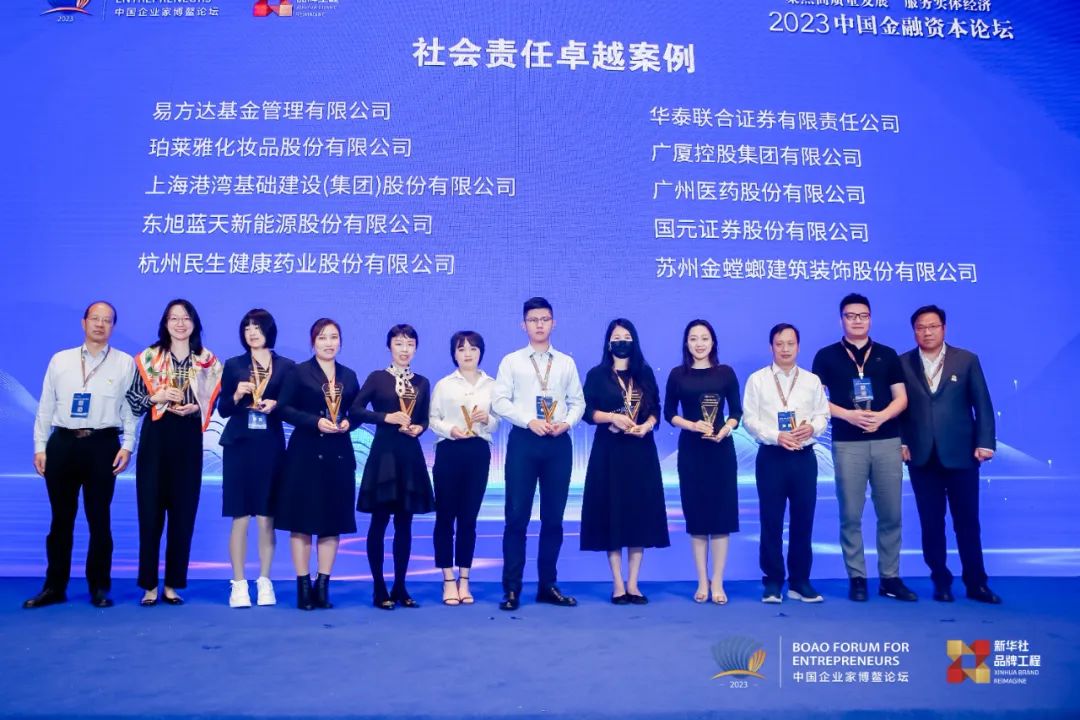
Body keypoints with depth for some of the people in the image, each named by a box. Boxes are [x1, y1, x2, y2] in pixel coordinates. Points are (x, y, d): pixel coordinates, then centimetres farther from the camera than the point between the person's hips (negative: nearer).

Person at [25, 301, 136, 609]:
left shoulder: (125, 363, 3)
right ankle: (54, 587, 19)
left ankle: (99, 587, 15)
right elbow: (45, 407, 9)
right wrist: (40, 447, 4)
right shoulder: (60, 360, 10)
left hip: (102, 445, -2)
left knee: (99, 520, 4)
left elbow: (131, 408, 0)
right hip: (62, 443, 2)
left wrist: (127, 446, -8)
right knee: (61, 518, 9)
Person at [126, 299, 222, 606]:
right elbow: (132, 399, 2)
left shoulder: (207, 361, 8)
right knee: (150, 510, -1)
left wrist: (194, 408, -10)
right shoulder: (149, 357, 5)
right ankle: (149, 585, 9)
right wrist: (158, 397, -13)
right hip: (155, 437, -1)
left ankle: (173, 584, 13)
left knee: (183, 511, 3)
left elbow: (212, 402, 9)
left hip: (188, 440, 1)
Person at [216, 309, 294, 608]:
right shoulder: (233, 365, 7)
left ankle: (264, 581, 14)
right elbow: (222, 409, 6)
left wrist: (275, 405, -13)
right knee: (240, 518, 0)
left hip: (271, 446, 0)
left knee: (267, 517, 3)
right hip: (239, 445, 0)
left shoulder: (286, 366, 6)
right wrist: (236, 396, -13)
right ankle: (238, 584, 8)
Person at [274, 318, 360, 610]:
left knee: (333, 521, 5)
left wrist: (348, 423, -7)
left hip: (339, 456, 4)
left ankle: (323, 586, 14)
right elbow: (283, 408, -7)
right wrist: (316, 422, -17)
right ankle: (303, 586, 9)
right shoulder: (299, 372, 0)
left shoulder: (349, 376, 12)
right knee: (302, 521, -1)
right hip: (305, 454, -4)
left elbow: (358, 412, 15)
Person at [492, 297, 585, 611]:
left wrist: (567, 422, -10)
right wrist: (530, 421, -14)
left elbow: (578, 401, 10)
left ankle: (548, 585, 18)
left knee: (554, 517, 7)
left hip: (559, 443, 3)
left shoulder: (566, 363, 12)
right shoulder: (511, 361, 5)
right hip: (523, 440, -2)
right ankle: (511, 588, 6)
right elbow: (499, 401, -3)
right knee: (517, 515, -2)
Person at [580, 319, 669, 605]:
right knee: (612, 513, -2)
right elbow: (587, 411, -2)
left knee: (640, 512, 1)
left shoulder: (645, 374, 11)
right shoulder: (597, 375, 3)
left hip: (641, 450, 3)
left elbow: (655, 409, 8)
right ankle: (617, 584, 5)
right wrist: (612, 417, -17)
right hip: (609, 451, -2)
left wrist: (647, 425, -11)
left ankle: (633, 583, 9)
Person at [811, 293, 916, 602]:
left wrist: (882, 416, -11)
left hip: (887, 441, 2)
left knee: (890, 514, 4)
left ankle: (890, 578, 14)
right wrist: (847, 415, -14)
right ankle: (856, 578, 10)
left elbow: (901, 398, 8)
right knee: (850, 515, 1)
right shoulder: (827, 356, 4)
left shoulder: (887, 355, 11)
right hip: (847, 443, -2)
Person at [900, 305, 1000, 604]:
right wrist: (899, 443, -5)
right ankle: (941, 582, 16)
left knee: (967, 522, 6)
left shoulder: (967, 360, 4)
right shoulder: (902, 363, 4)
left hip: (960, 454, 0)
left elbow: (983, 405, 2)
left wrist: (985, 443, -6)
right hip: (922, 457, 1)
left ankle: (976, 583, 17)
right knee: (931, 523, 6)